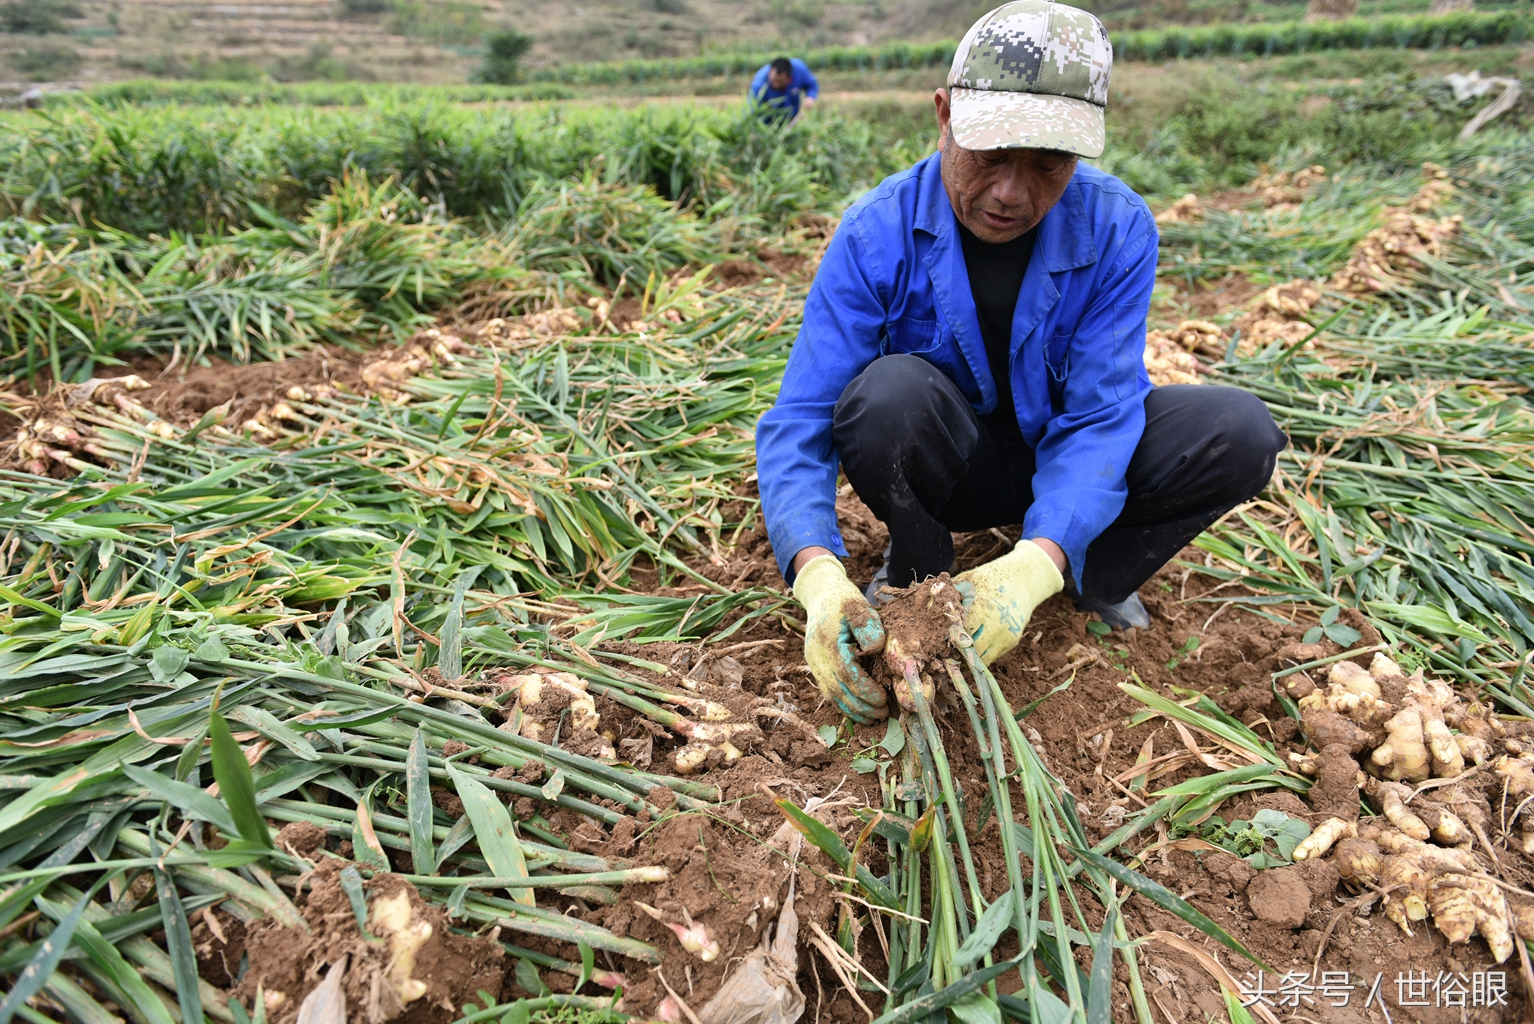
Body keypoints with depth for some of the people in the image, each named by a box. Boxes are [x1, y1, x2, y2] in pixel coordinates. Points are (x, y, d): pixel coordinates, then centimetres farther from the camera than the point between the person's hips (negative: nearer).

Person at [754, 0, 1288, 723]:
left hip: (1058, 461, 2)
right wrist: (819, 574, -45)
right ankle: (912, 574, -7)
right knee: (891, 391, -36)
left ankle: (1096, 575, 3)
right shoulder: (877, 235, -22)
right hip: (941, 467, -1)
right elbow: (797, 424, -26)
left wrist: (1034, 565, -41)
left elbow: (1100, 415, -22)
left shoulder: (1118, 230, -17)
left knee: (1239, 432, -21)